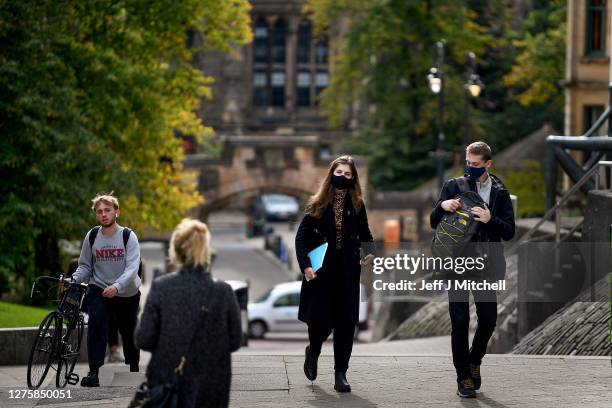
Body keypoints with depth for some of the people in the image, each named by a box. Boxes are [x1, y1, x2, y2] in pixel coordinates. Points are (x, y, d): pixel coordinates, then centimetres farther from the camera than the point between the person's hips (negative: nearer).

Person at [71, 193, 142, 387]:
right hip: (99, 290, 1)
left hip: (127, 293, 0)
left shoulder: (128, 236, -11)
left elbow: (132, 267, -20)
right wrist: (73, 279, -17)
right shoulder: (92, 236, -3)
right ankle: (94, 372, -26)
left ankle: (133, 369, 34)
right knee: (96, 325, -23)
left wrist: (116, 286, -36)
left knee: (129, 334, 11)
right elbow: (85, 266, 4)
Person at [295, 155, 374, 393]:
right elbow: (301, 236, -1)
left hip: (347, 273, 1)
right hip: (321, 272, -1)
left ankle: (341, 374, 4)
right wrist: (305, 265, -13)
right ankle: (313, 351, 31)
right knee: (319, 320, -3)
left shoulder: (357, 205, 5)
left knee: (345, 323, -2)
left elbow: (365, 235, 13)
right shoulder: (318, 204, 0)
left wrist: (370, 253, -8)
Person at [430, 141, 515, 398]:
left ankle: (474, 360, 28)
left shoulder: (499, 193, 5)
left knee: (488, 320, 1)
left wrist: (491, 220, -19)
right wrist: (442, 206, -16)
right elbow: (434, 223, 6)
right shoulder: (453, 186, 4)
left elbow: (509, 232, 0)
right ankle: (464, 377, 6)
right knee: (460, 321, -3)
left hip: (486, 264, 1)